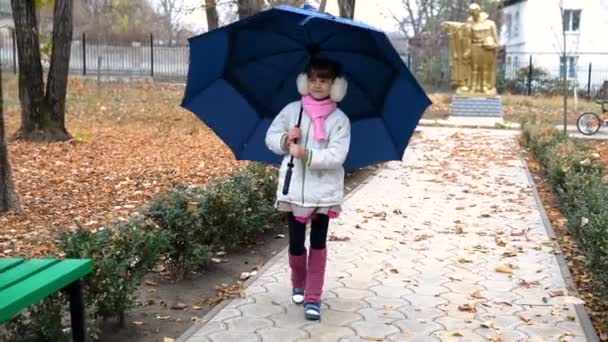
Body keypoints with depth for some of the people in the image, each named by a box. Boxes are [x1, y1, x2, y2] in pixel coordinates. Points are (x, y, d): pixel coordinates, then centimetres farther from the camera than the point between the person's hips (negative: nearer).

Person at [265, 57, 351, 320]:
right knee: (296, 244, 9)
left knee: (318, 243, 5)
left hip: (324, 191, -2)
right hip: (294, 189, 2)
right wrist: (286, 139, -13)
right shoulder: (291, 110, 1)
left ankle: (313, 298, 13)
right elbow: (271, 137, 7)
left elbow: (336, 156, -14)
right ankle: (298, 285, 37)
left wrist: (306, 154, -23)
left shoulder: (339, 120, -6)